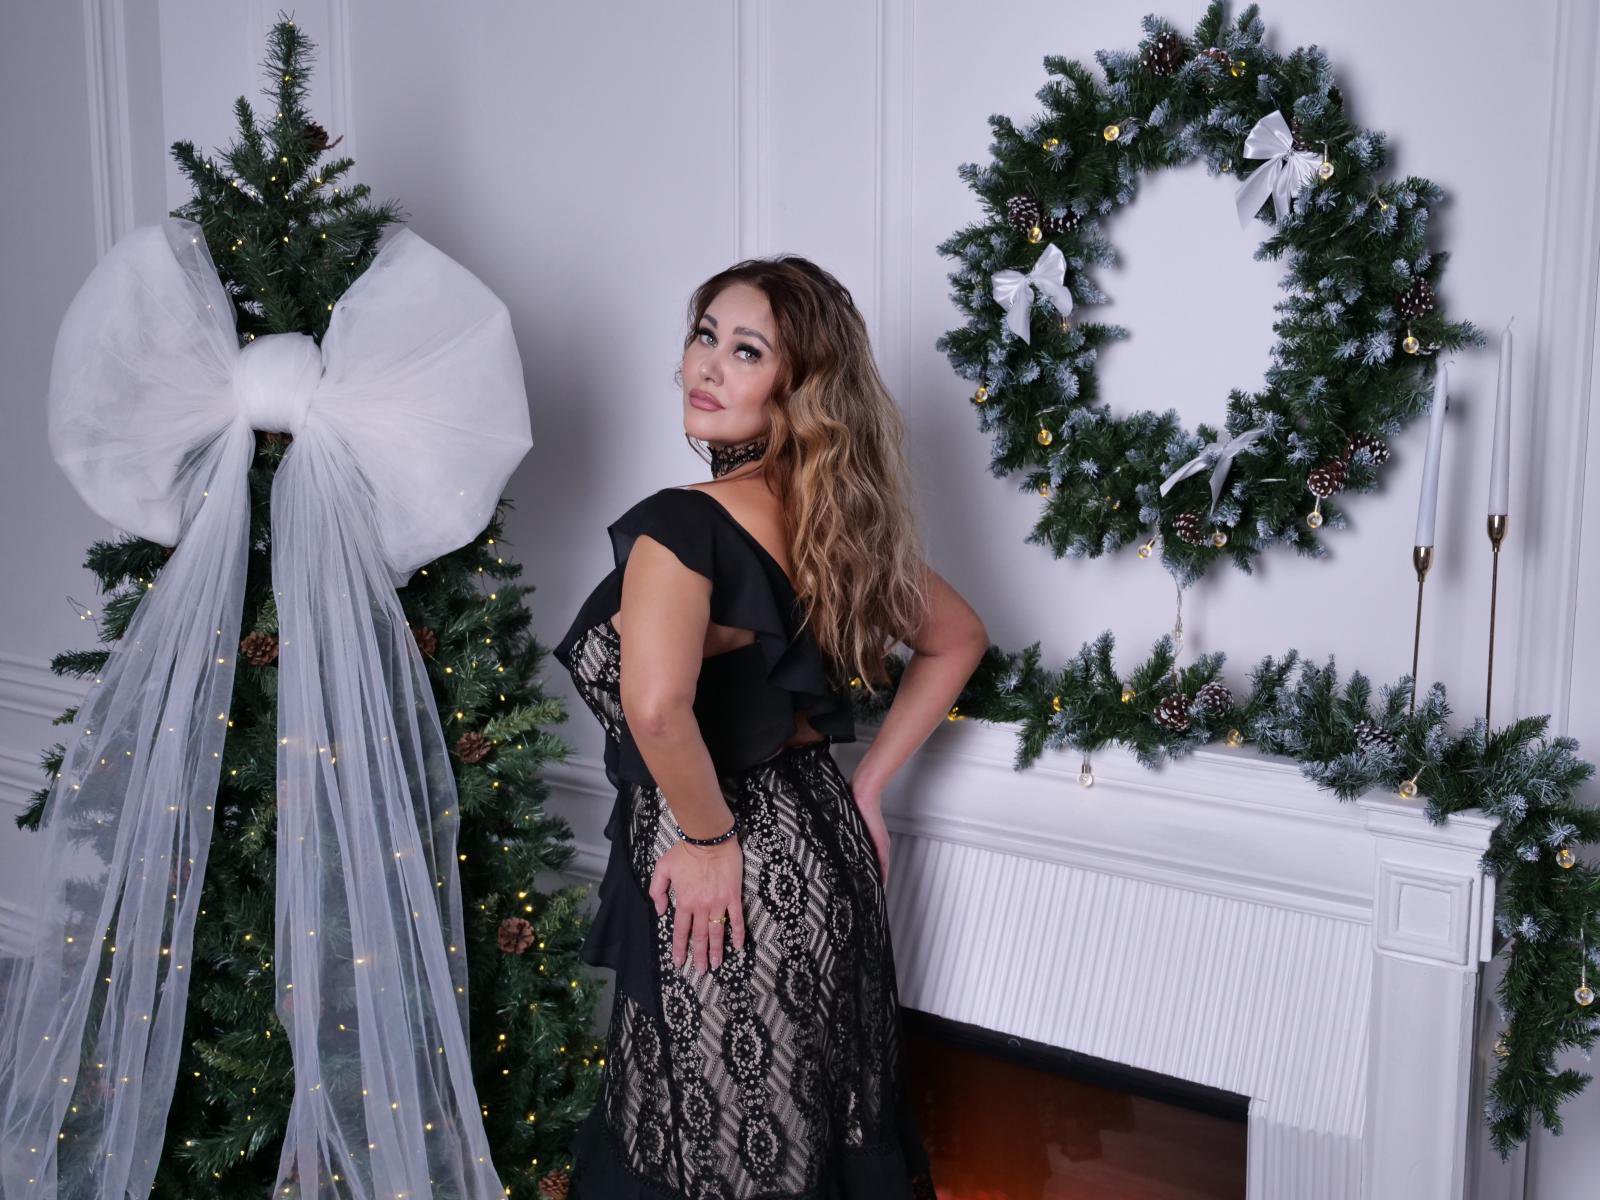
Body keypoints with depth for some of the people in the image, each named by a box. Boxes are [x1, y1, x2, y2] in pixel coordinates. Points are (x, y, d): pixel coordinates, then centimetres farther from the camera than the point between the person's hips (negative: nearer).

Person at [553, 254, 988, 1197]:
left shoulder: (681, 525, -21)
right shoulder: (837, 519, 2)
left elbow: (657, 708, -37)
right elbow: (957, 638, 15)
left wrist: (710, 838, -20)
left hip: (734, 886, -8)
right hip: (826, 859, 8)